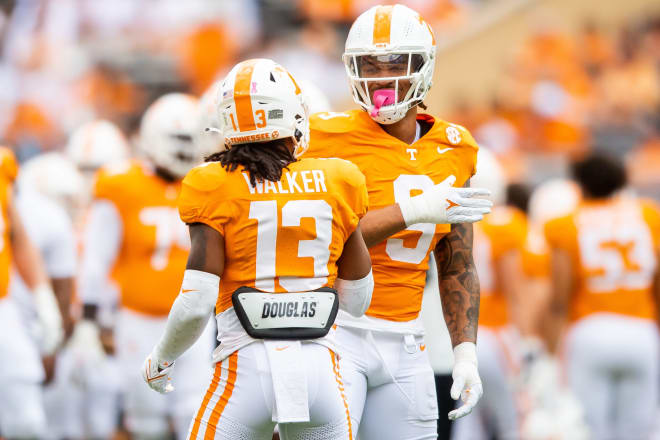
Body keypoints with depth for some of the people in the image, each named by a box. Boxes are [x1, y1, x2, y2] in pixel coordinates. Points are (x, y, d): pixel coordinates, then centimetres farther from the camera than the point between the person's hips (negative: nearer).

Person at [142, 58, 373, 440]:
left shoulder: (218, 188, -4)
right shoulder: (336, 184, 5)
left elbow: (197, 303, -8)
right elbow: (357, 301, 13)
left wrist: (161, 359, 9)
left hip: (248, 369, -2)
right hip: (319, 367, 2)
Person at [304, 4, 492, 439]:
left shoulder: (452, 150, 9)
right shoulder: (331, 139, -7)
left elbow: (456, 268, 15)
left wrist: (466, 353, 6)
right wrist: (413, 212, -21)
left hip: (403, 344, 5)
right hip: (336, 333, -5)